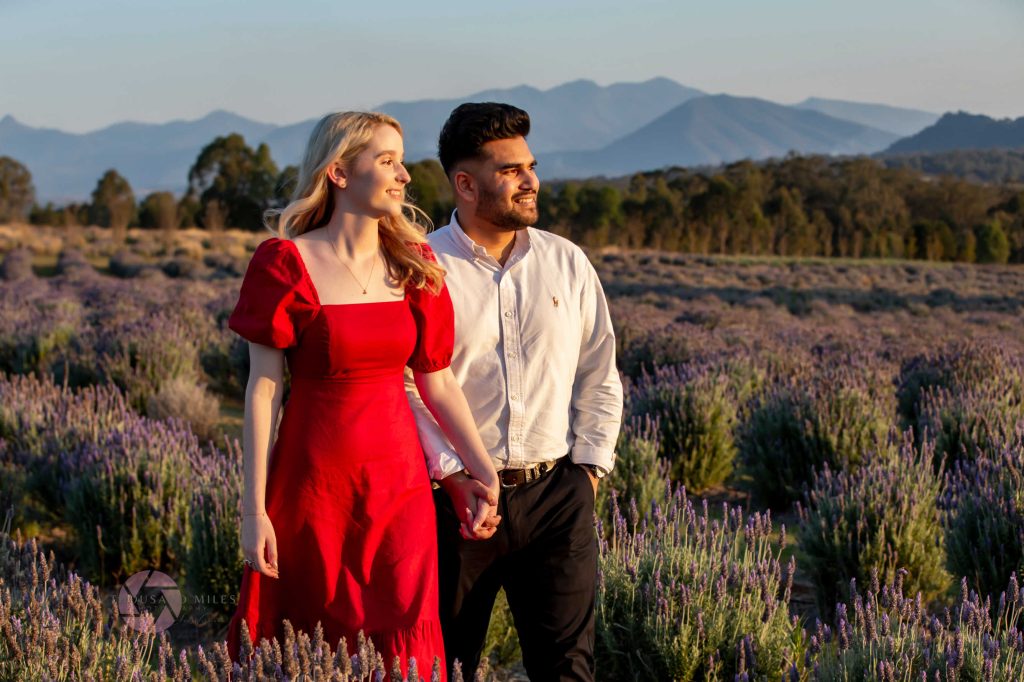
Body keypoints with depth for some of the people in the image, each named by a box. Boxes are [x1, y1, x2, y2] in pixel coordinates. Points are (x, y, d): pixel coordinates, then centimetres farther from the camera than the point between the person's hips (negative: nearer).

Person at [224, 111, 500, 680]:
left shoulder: (415, 266, 4)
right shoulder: (286, 264, -8)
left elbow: (438, 381, 5)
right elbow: (263, 389, -9)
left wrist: (485, 471, -5)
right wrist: (254, 509, -11)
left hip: (398, 483, 3)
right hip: (314, 481, -3)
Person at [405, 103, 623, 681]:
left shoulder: (568, 264, 7)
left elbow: (599, 377, 13)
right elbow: (403, 387, -6)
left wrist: (589, 468, 5)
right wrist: (452, 475, -13)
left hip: (557, 496, 3)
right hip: (457, 496, -2)